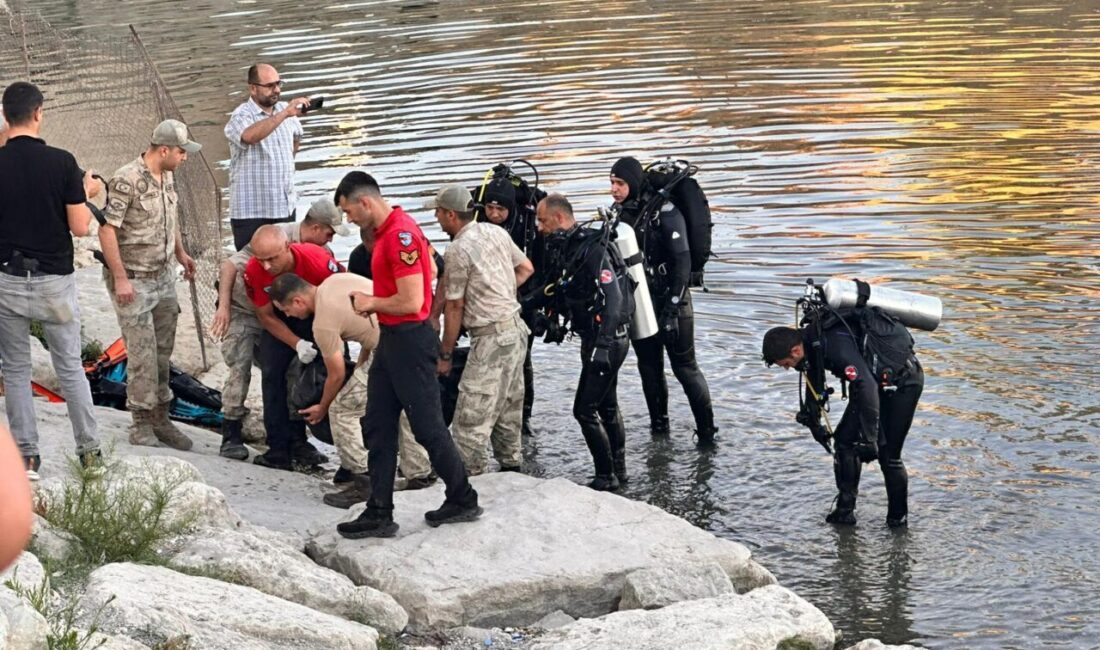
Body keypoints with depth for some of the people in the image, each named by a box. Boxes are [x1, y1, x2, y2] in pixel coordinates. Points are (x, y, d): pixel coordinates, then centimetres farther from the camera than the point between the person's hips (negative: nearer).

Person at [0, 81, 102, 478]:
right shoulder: (61, 162, -10)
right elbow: (80, 227, -8)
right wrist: (87, 193, 10)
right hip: (54, 280, 0)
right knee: (70, 368, 11)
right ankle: (89, 451, 15)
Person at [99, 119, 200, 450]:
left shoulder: (167, 175, 5)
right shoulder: (126, 181, -20)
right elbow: (107, 229, -19)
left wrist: (180, 252, 22)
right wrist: (120, 278, -20)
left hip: (165, 275, 8)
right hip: (134, 281, -8)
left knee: (163, 351, 11)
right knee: (142, 353, -4)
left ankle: (161, 417, 19)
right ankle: (142, 422, 6)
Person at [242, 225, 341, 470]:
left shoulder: (318, 260, -38)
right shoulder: (254, 271, -29)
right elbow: (266, 317, -15)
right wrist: (297, 344, -27)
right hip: (279, 320, 2)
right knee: (273, 375, -9)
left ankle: (297, 441, 2)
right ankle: (279, 448, -6)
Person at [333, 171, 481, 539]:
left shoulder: (401, 235, -20)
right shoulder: (385, 233, 12)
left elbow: (411, 302, -24)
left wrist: (372, 303, -9)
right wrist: (372, 305, 5)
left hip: (410, 340, -10)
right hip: (391, 339, 10)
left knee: (427, 426, 0)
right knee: (378, 428, 9)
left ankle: (463, 499, 14)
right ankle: (379, 513, 13)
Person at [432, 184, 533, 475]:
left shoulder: (457, 250, -14)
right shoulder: (496, 232, 8)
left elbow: (454, 307, -10)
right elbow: (527, 268, 19)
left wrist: (445, 354, -2)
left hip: (491, 337, -9)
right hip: (517, 328, 9)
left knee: (471, 418, -8)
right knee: (508, 410, 18)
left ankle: (469, 479, -8)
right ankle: (511, 467, 25)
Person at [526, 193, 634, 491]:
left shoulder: (593, 250, -21)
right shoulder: (567, 248, 8)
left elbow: (613, 299, -27)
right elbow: (560, 290, 24)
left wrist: (602, 346, -32)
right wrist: (526, 301, 11)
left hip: (607, 340, -10)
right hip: (598, 340, 10)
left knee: (585, 409, -8)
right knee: (606, 406, 19)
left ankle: (606, 476, 2)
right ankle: (618, 470, 30)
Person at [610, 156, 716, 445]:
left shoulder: (664, 211, -16)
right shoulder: (621, 214, 6)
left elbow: (682, 260, -18)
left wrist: (673, 306, -21)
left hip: (670, 300, -7)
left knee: (685, 367, -4)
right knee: (649, 367, 11)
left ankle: (706, 431, 3)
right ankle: (659, 427, 22)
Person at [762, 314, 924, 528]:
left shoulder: (837, 346, -36)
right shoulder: (810, 339, -6)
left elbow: (866, 387, -43)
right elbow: (814, 383, 12)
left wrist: (869, 439, -43)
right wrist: (813, 422, 20)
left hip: (903, 381, -9)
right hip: (875, 379, 9)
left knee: (887, 453, -9)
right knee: (844, 439, 3)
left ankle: (898, 517, 8)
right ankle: (845, 510, 10)